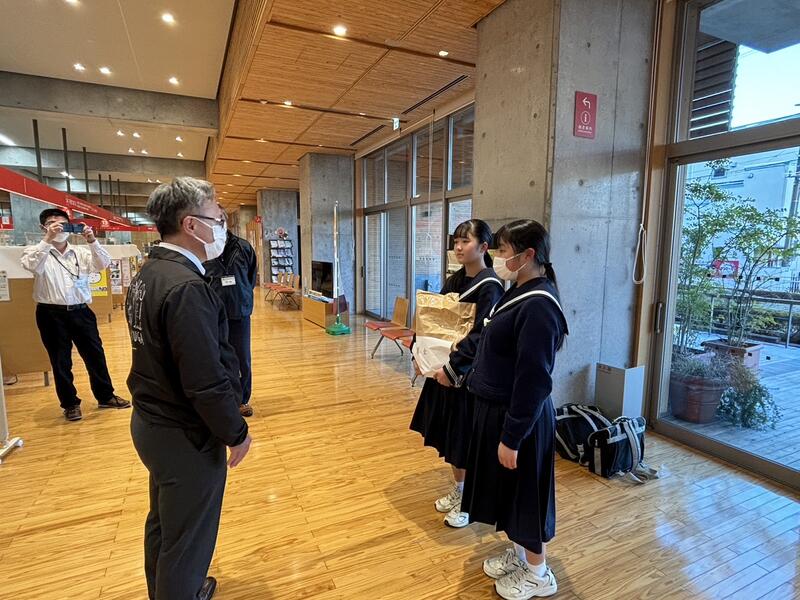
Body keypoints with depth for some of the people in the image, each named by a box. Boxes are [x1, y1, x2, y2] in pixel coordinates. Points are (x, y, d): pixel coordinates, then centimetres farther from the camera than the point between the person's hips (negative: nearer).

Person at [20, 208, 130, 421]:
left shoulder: (81, 252, 8)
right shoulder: (37, 252, 0)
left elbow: (103, 264, -5)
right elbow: (31, 265, -21)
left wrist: (92, 241, -18)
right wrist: (47, 240, -29)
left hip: (81, 312, 3)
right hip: (52, 314, -2)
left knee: (95, 355, 9)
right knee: (60, 361, 8)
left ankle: (106, 396, 23)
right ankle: (70, 404, 22)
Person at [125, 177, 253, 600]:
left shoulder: (147, 274, 4)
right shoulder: (186, 286, -27)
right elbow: (207, 381, -29)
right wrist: (236, 433, -13)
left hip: (151, 422, 10)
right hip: (186, 437, -10)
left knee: (163, 524, 28)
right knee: (187, 540, 11)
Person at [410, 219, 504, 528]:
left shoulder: (490, 286, -16)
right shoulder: (454, 280, 7)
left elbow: (480, 335, -23)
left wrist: (453, 367, -24)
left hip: (470, 374, -8)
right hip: (444, 367, 8)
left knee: (467, 439, 6)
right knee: (449, 434, 18)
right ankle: (458, 490, 39)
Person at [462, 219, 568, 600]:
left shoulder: (538, 306, -26)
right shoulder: (519, 293, 4)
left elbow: (533, 380, -25)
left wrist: (512, 437, -20)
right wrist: (469, 377, 18)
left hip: (521, 418, -9)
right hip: (497, 408, 9)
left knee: (526, 495, 12)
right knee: (508, 491, 24)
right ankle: (518, 553, 46)